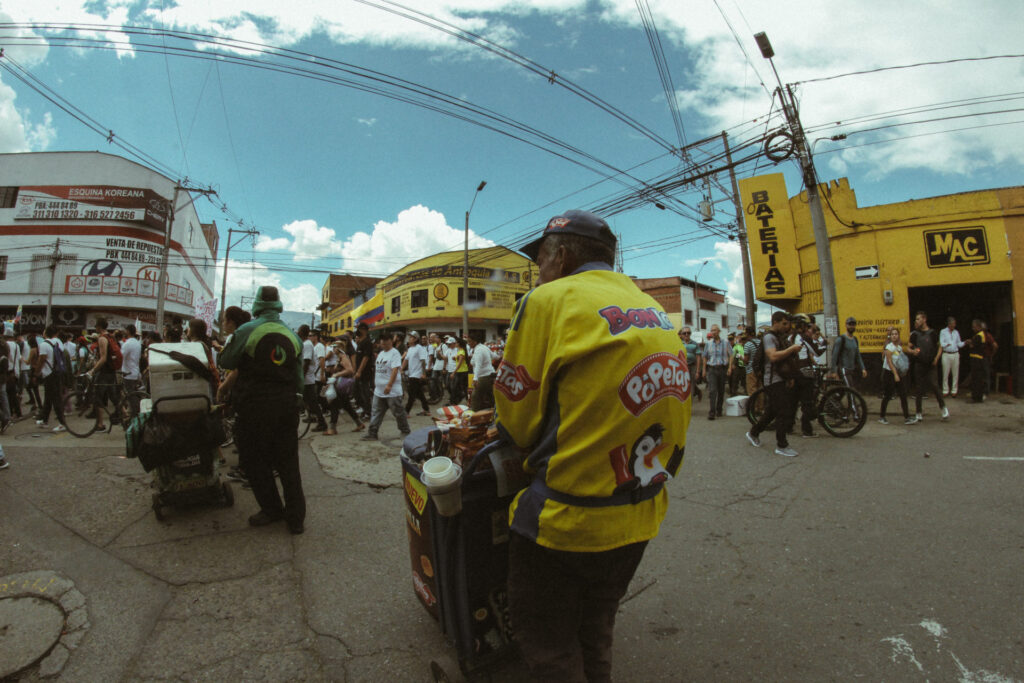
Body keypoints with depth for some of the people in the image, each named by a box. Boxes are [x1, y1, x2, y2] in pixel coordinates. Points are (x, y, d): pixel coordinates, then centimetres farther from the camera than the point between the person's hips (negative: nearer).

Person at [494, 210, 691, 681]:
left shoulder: (550, 300, -15)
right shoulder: (657, 312, 7)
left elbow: (518, 420, -12)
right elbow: (673, 416, 11)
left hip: (565, 520, -7)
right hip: (638, 520, 8)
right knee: (594, 639, 28)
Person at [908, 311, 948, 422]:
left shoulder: (932, 333, 2)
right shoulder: (915, 334, 7)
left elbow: (939, 347, 9)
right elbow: (908, 348, 9)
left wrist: (936, 358, -5)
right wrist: (913, 351, -13)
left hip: (930, 364, -2)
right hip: (918, 364, 2)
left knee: (933, 386, -11)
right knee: (918, 389, 4)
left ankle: (943, 407, 11)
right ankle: (918, 414, 11)